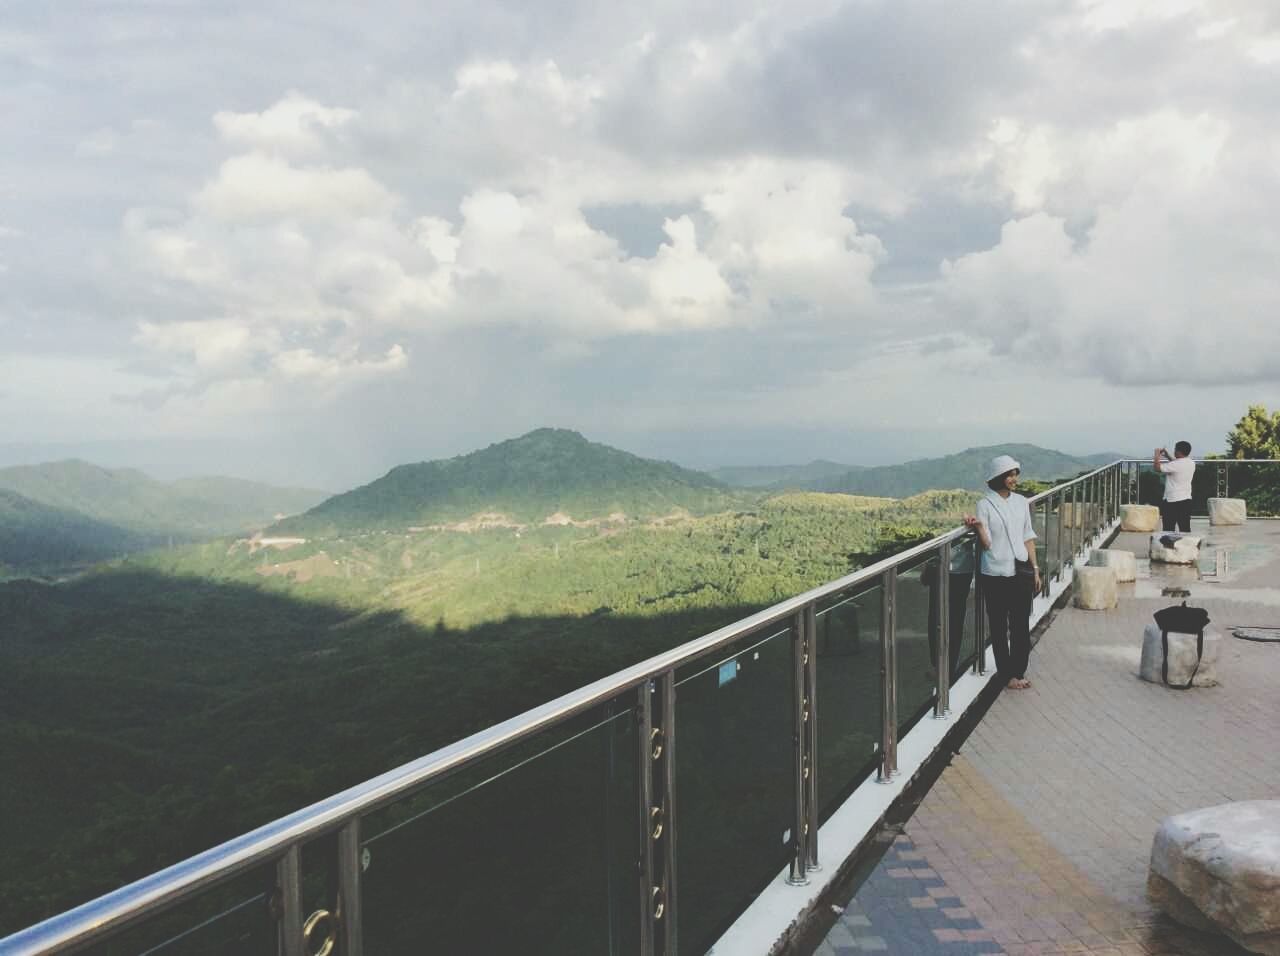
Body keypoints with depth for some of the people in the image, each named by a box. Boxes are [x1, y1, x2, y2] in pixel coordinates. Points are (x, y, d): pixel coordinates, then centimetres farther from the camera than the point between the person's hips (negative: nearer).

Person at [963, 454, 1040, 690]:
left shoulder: (1021, 502, 6)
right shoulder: (985, 505, -7)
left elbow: (1028, 538, 12)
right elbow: (986, 544, -10)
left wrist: (1035, 569, 10)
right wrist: (977, 526, -28)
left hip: (1021, 571, 4)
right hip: (996, 574, -4)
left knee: (1021, 625, 7)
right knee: (999, 626, 5)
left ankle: (1019, 672, 20)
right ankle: (1007, 675, 16)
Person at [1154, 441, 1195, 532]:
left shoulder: (1176, 465, -18)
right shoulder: (1191, 464, 6)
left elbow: (1158, 468, -15)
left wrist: (1157, 454, -1)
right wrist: (1167, 455, 23)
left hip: (1172, 501, -7)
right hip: (1186, 500, 7)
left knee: (1169, 529, 2)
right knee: (1185, 528, 7)